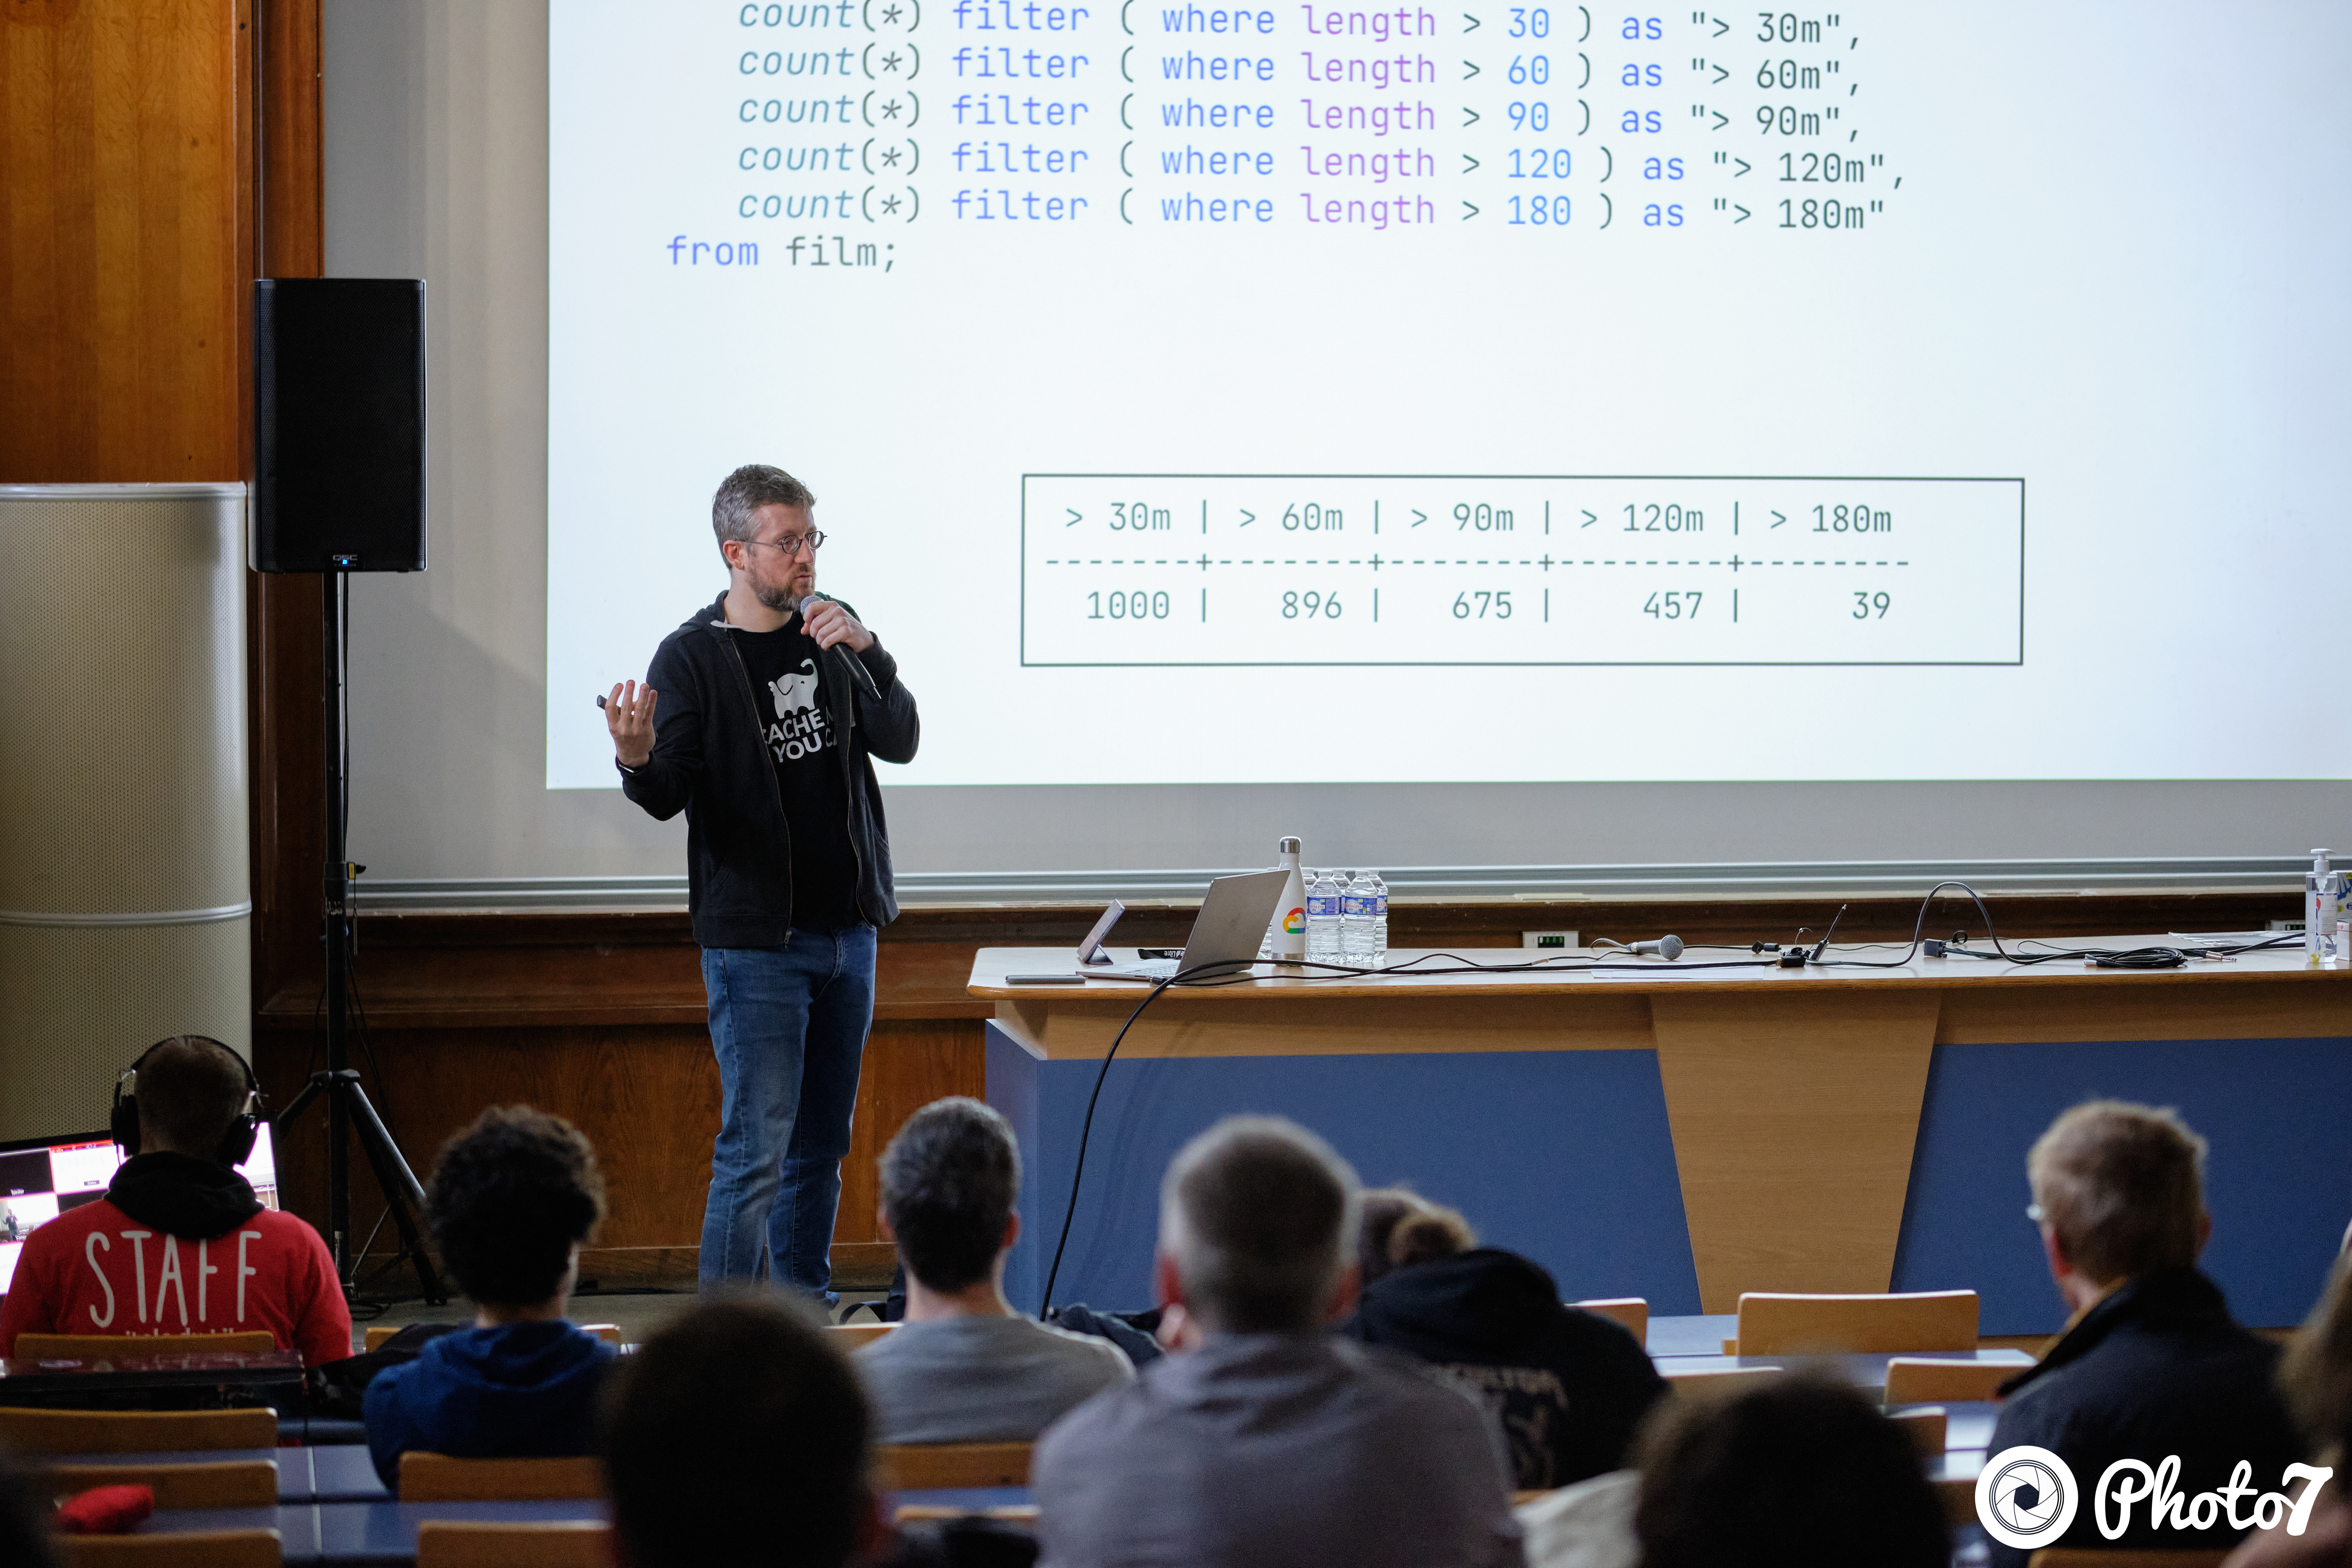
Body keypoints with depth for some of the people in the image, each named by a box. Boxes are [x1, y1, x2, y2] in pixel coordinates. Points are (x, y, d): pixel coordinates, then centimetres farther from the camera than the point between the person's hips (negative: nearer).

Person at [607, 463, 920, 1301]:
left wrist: (868, 654, -18)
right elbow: (669, 798, -12)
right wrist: (638, 763, -34)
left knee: (822, 1145, 12)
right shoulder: (692, 657, -8)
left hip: (847, 929, 6)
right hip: (754, 941, -6)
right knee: (756, 1152, -10)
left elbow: (899, 743, -2)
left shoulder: (830, 630, 7)